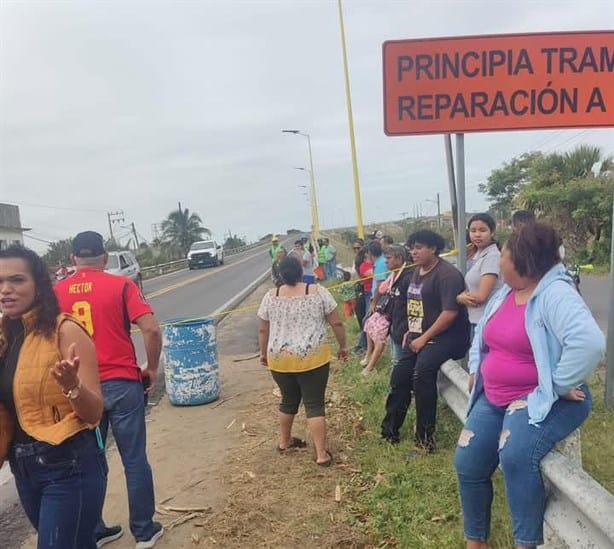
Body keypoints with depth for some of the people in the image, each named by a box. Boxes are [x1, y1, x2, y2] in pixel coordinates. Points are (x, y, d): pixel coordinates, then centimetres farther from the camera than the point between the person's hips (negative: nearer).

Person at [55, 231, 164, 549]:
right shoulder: (121, 285, -6)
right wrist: (152, 368, -2)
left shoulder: (56, 293, 3)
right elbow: (151, 329, -15)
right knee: (134, 460, 9)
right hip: (121, 384, -3)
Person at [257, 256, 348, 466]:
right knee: (314, 404, 3)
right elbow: (336, 323, -3)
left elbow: (263, 330, 7)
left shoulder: (270, 297, 0)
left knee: (288, 400, 21)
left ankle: (284, 441, 35)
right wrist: (343, 346, 10)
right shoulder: (318, 292, -6)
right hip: (312, 358, -3)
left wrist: (264, 353, 20)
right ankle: (322, 454, 5)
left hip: (280, 359, 3)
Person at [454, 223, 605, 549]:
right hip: (494, 396, 9)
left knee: (515, 454, -34)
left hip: (542, 397, -8)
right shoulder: (506, 292, 9)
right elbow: (484, 332, 25)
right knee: (467, 462, 2)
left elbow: (589, 342, -35)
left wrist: (560, 385, -26)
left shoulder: (555, 293, -20)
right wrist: (475, 368, 14)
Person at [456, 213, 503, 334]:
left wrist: (460, 297, -1)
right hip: (475, 321, 9)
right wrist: (463, 296, -9)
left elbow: (481, 296, -19)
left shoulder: (492, 256, -14)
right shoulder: (475, 256, 12)